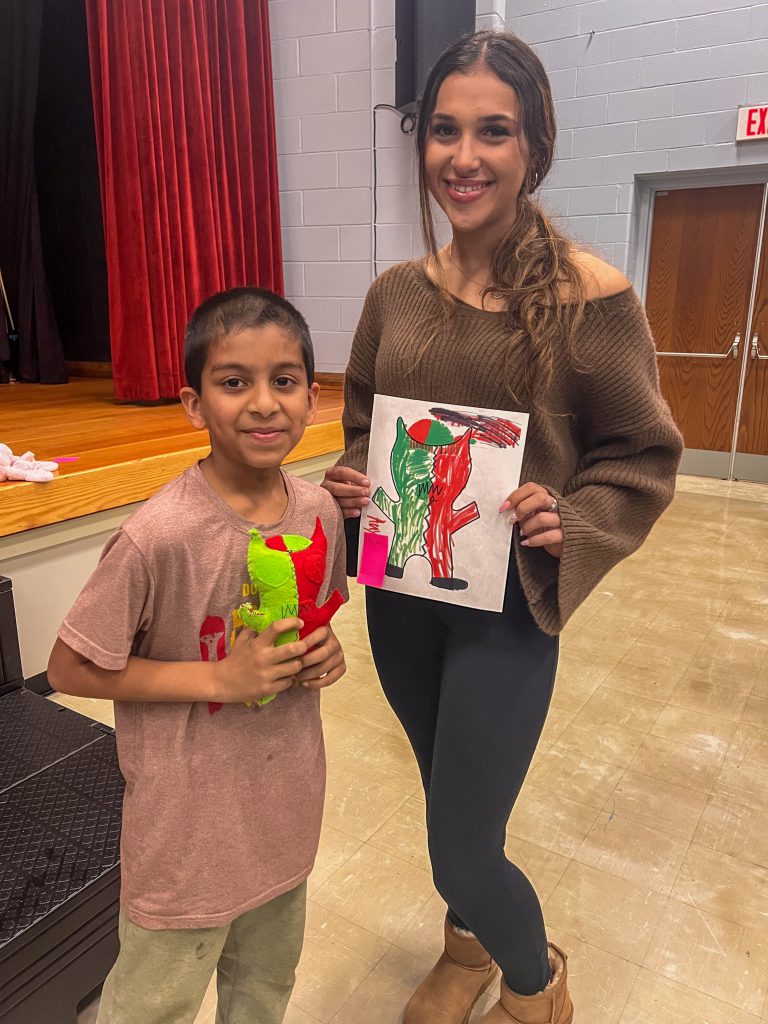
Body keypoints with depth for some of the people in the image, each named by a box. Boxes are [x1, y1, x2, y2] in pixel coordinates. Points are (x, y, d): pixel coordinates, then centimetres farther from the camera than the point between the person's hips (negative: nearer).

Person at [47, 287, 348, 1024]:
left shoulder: (320, 511, -9)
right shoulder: (158, 537, -27)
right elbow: (69, 669, -18)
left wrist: (323, 651, -12)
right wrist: (219, 676, -24)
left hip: (286, 798, 5)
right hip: (188, 821, -5)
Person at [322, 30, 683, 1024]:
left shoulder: (588, 291, -10)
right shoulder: (397, 292, 1)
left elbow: (644, 455, -4)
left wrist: (570, 524, -20)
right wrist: (350, 487, -7)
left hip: (506, 603, -4)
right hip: (399, 596, 5)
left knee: (462, 848, 2)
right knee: (449, 801, 24)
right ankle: (467, 944, 56)